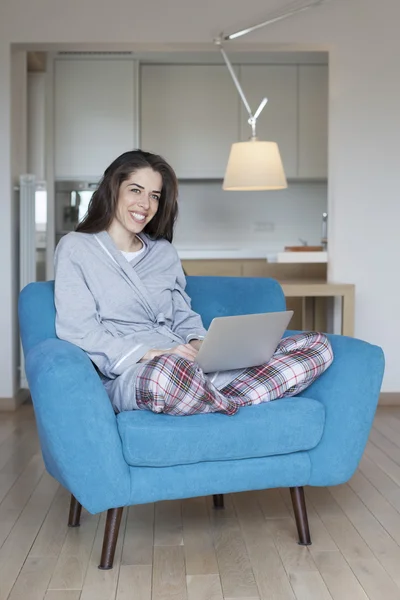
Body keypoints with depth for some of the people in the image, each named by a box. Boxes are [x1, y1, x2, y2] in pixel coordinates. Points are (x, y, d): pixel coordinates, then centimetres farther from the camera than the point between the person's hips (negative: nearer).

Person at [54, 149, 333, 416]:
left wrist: (198, 343, -3)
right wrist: (151, 354, -17)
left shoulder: (164, 252, 22)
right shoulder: (75, 248, 6)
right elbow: (79, 331, -4)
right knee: (171, 370, -45)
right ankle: (238, 404, -15)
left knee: (317, 344, -9)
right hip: (128, 375, -5)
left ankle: (223, 399, -27)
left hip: (193, 367, 6)